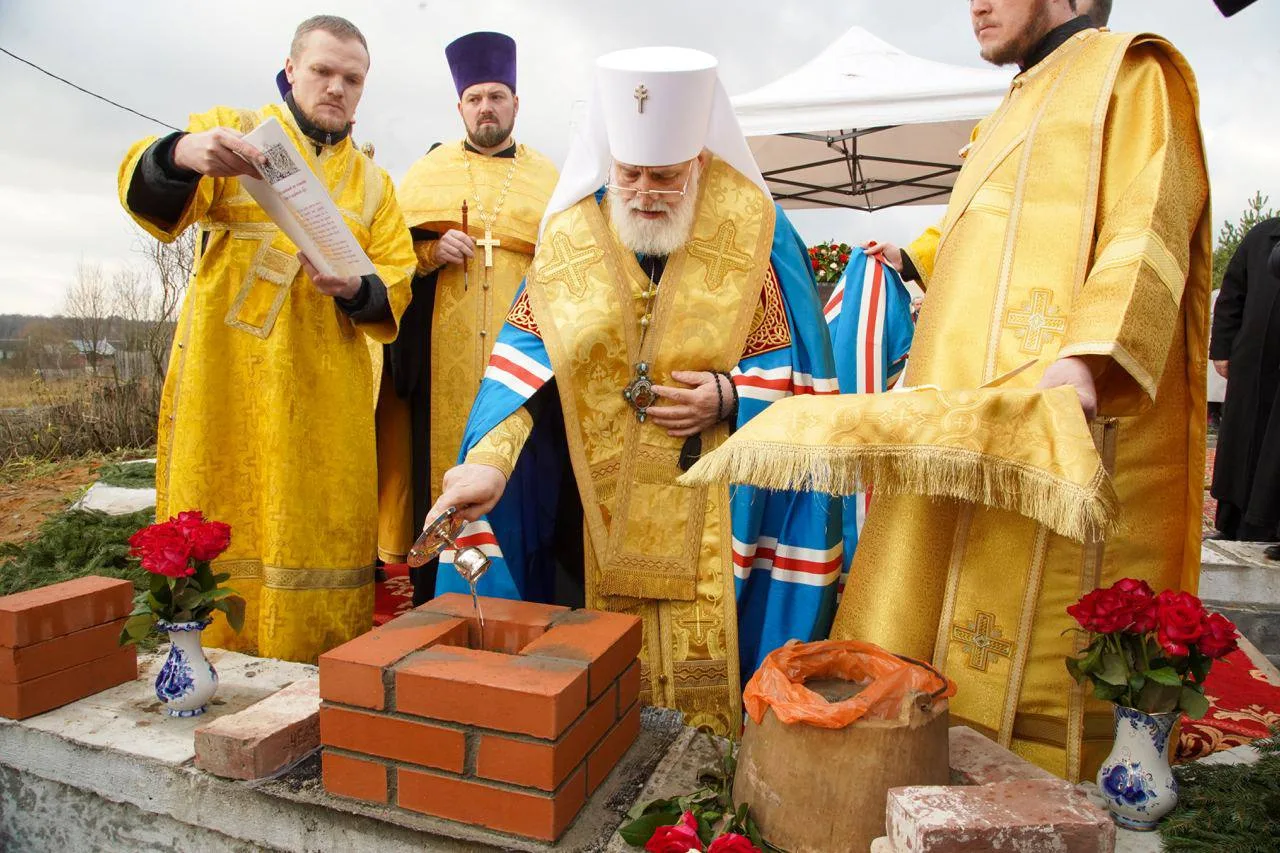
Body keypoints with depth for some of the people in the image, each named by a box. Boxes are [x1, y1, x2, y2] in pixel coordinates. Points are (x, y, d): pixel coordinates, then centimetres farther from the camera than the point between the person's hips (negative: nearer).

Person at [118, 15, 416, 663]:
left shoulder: (372, 184, 18)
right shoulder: (234, 130, 10)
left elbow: (396, 286, 10)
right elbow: (146, 191, -6)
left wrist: (355, 288, -13)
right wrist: (184, 154, -29)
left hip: (324, 396, 2)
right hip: (225, 381, -2)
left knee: (320, 533, 0)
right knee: (220, 529, -2)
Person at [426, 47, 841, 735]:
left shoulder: (753, 231, -5)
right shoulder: (572, 233, 0)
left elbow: (799, 370, 1)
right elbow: (524, 363, -7)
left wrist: (730, 397, -17)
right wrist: (487, 463, -21)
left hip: (717, 517, -1)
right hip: (609, 516, 2)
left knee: (705, 674, 2)